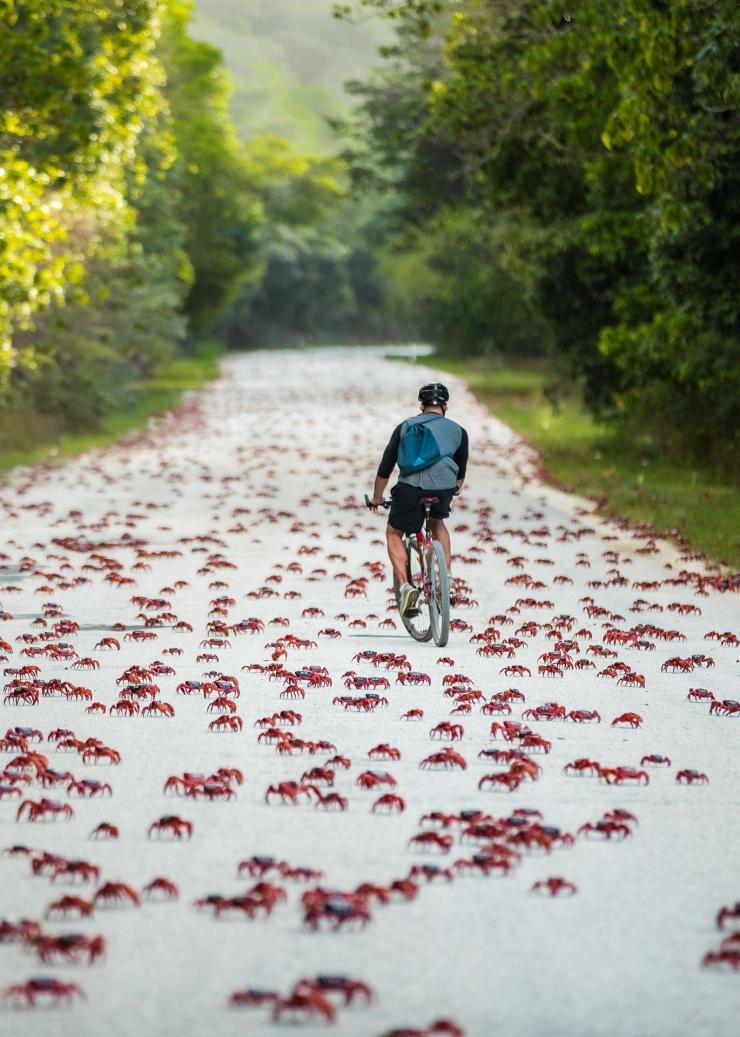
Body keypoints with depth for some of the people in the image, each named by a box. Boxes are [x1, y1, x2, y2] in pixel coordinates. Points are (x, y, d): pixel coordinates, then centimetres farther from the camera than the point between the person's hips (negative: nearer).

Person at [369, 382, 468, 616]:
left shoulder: (405, 426, 21)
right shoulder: (457, 430, 23)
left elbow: (385, 467, 24)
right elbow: (461, 469, 35)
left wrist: (376, 497, 37)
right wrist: (456, 490, 56)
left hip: (411, 487, -2)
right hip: (444, 487, 2)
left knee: (394, 533, 19)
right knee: (437, 523, 33)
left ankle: (405, 586, -2)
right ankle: (448, 581, 21)